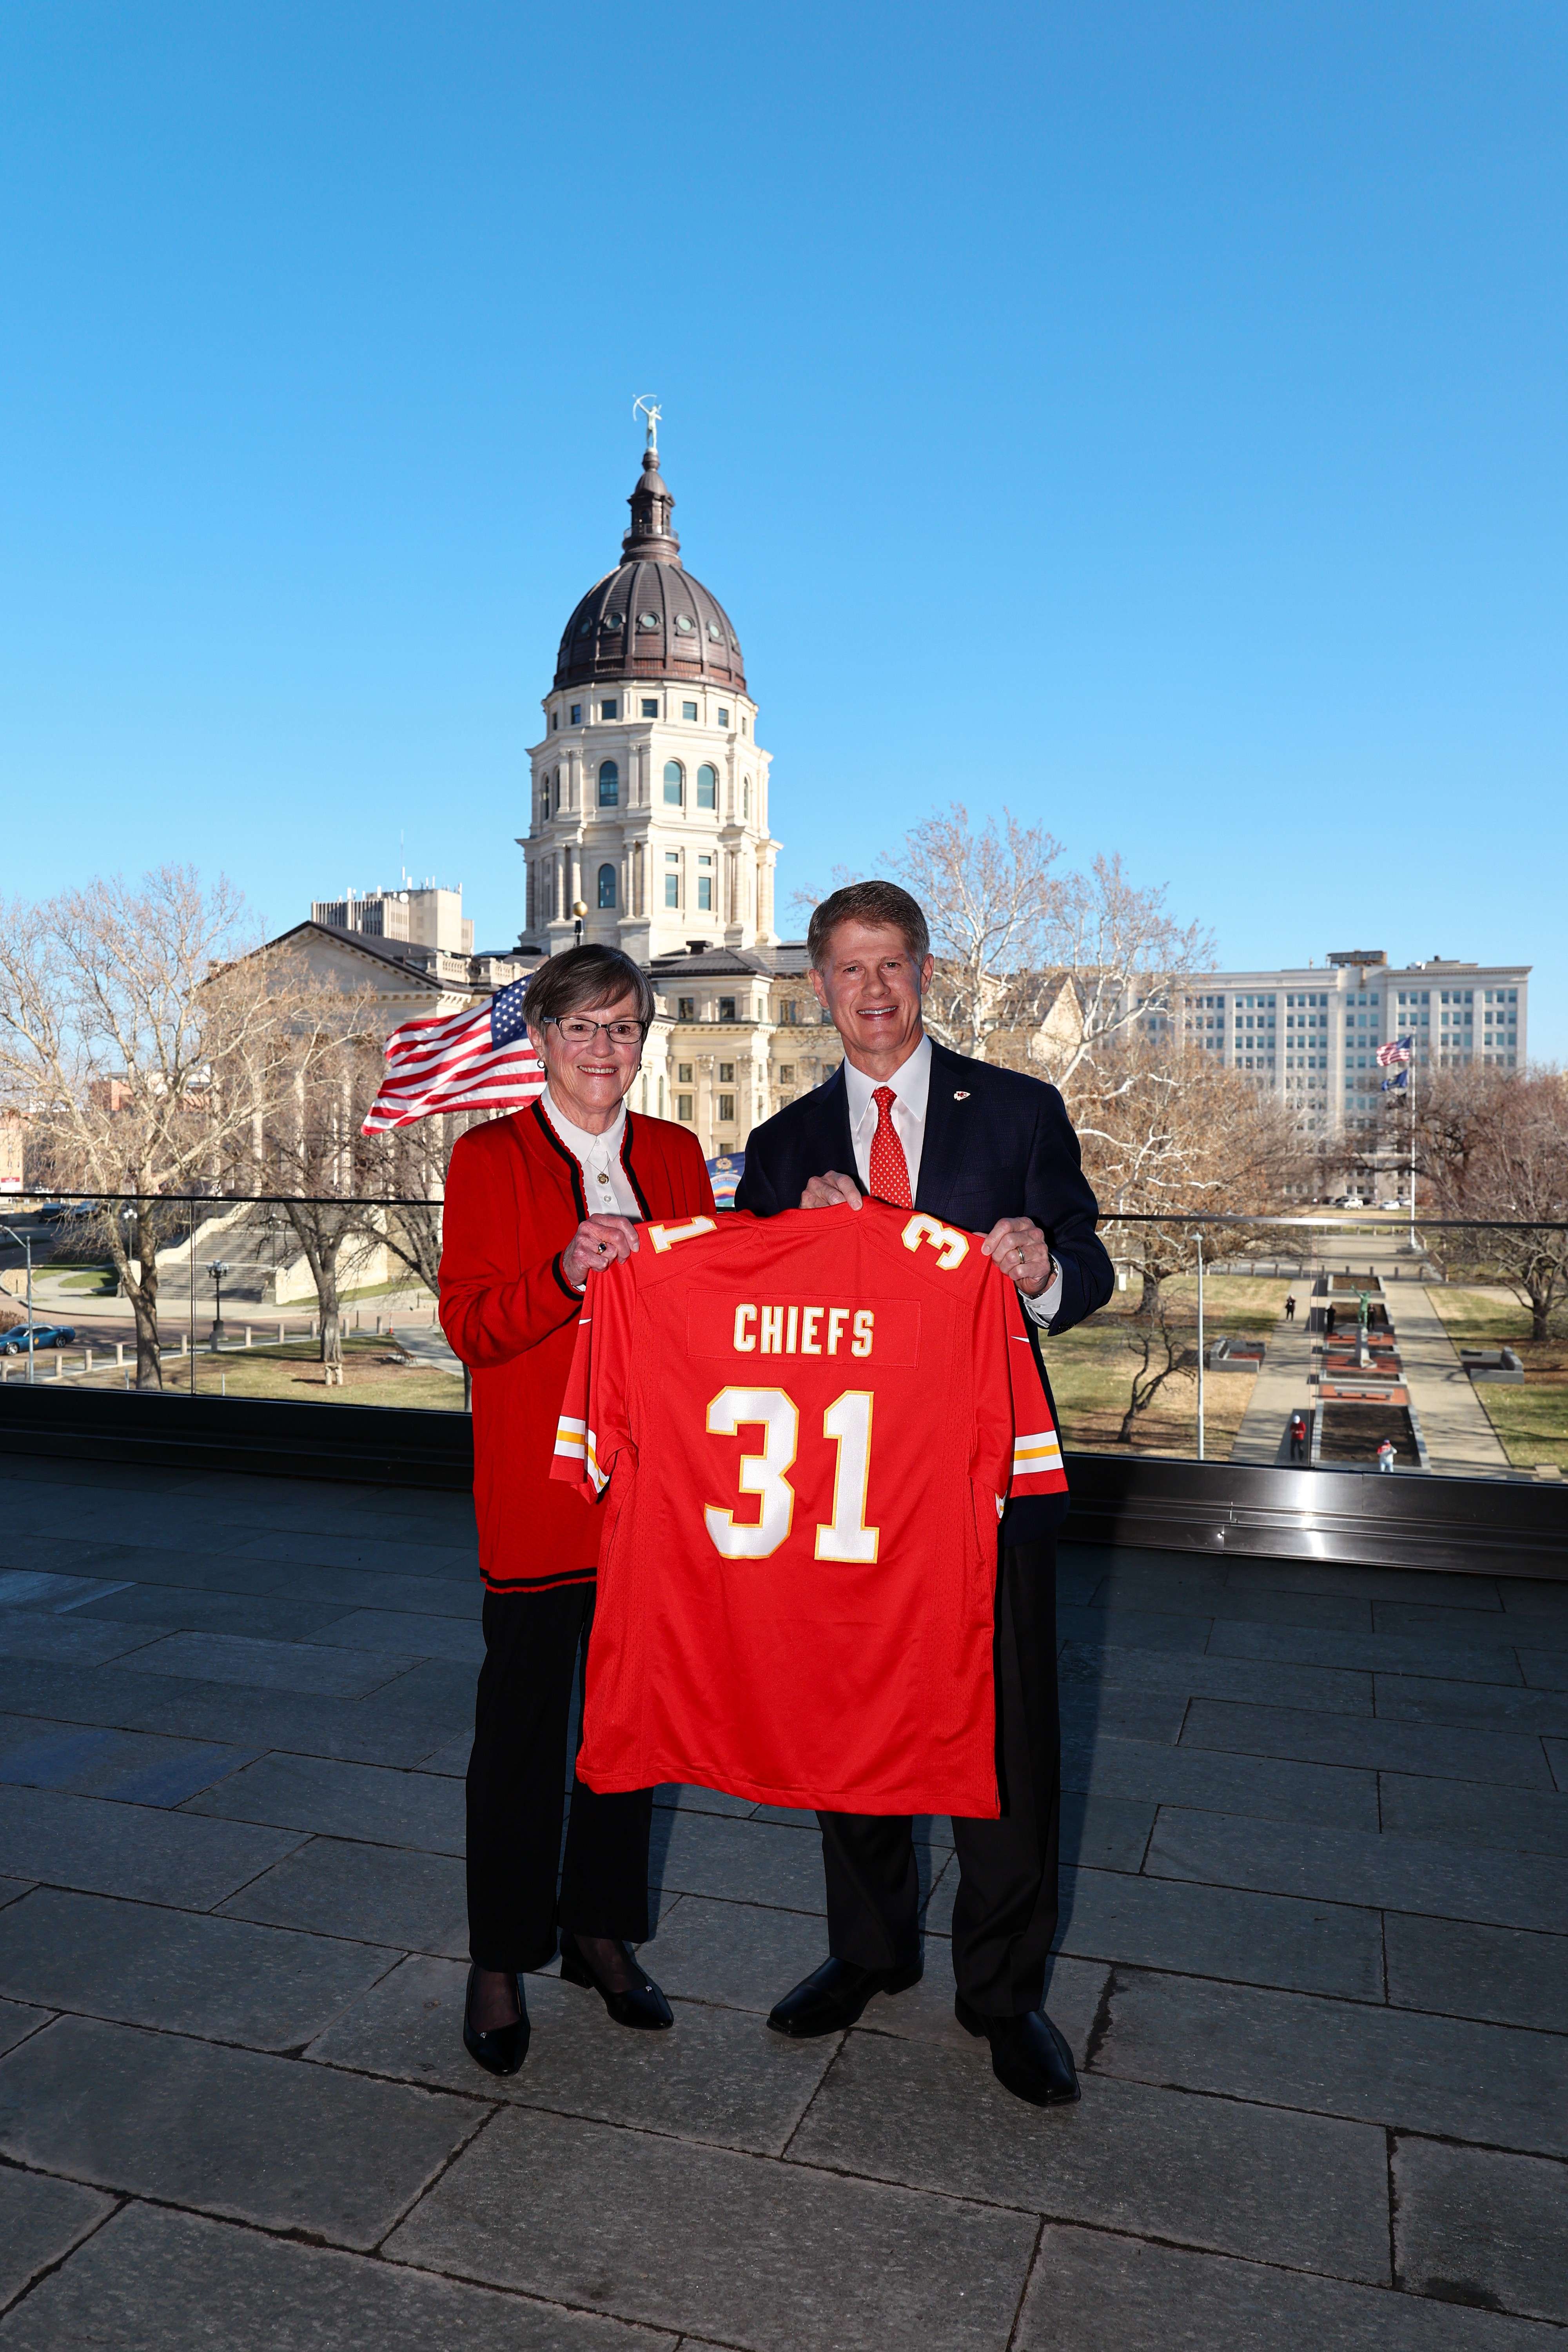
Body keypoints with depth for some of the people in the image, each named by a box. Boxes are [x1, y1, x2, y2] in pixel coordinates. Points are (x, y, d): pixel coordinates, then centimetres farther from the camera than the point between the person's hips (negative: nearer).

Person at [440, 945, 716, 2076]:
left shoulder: (676, 1154, 9)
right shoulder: (488, 1157, -1)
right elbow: (469, 1327, -8)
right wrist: (565, 1274, -25)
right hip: (540, 1484, -3)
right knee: (522, 1720, 4)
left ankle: (603, 1931, 30)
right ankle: (500, 1961, 22)